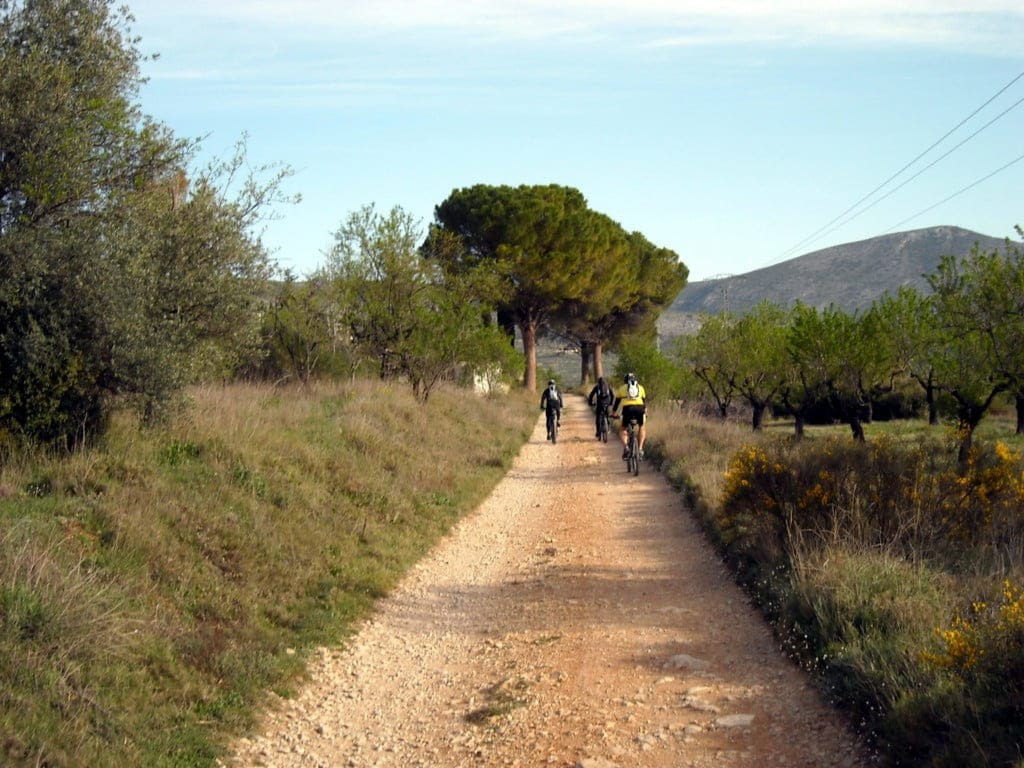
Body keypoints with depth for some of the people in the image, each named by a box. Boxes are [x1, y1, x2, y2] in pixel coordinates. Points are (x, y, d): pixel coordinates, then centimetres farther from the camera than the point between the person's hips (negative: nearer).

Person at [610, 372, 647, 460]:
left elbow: (616, 402, 31)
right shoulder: (640, 387, 28)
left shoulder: (622, 388, 26)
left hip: (627, 409, -1)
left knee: (623, 430, 19)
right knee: (642, 427, 29)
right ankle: (640, 449, 15)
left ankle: (625, 447, -10)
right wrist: (645, 413, 52)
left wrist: (614, 414, 46)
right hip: (640, 408, 1)